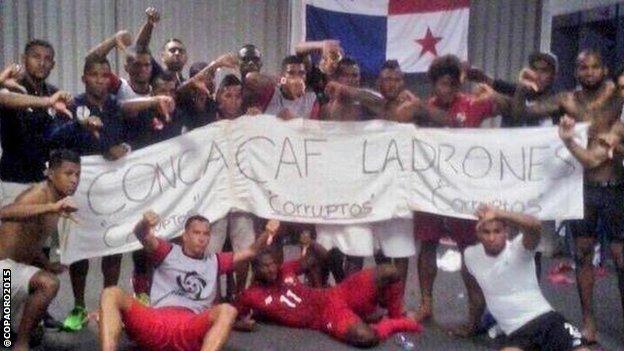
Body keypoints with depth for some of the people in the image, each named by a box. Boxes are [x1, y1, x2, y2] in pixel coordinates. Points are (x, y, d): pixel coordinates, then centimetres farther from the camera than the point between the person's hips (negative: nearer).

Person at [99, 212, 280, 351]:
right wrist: (145, 223, -23)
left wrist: (267, 233, 4)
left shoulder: (214, 262, 28)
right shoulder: (168, 252, 21)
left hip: (191, 329, 1)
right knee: (111, 294, -22)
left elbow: (251, 251, 25)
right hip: (156, 321, -1)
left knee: (227, 311, -30)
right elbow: (141, 235, 3)